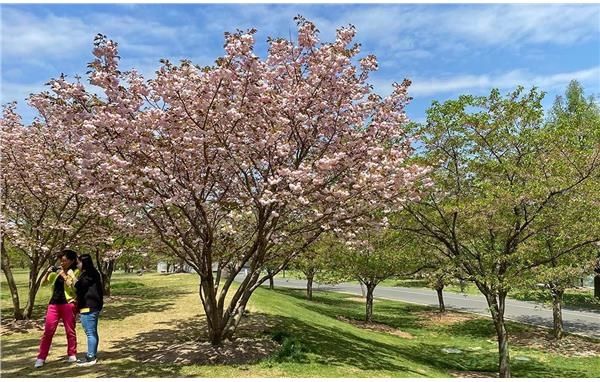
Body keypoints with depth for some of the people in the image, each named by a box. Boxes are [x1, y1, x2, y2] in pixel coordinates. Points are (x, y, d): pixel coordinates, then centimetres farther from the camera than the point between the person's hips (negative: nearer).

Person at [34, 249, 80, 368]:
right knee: (48, 331, 2)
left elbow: (74, 287, -14)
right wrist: (48, 272, -1)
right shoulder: (57, 271, 12)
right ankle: (41, 358, 7)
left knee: (70, 331, 5)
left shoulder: (75, 272, -3)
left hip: (68, 304, -4)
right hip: (54, 304, 4)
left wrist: (64, 275, -17)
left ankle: (72, 355, 17)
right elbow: (43, 283, 15)